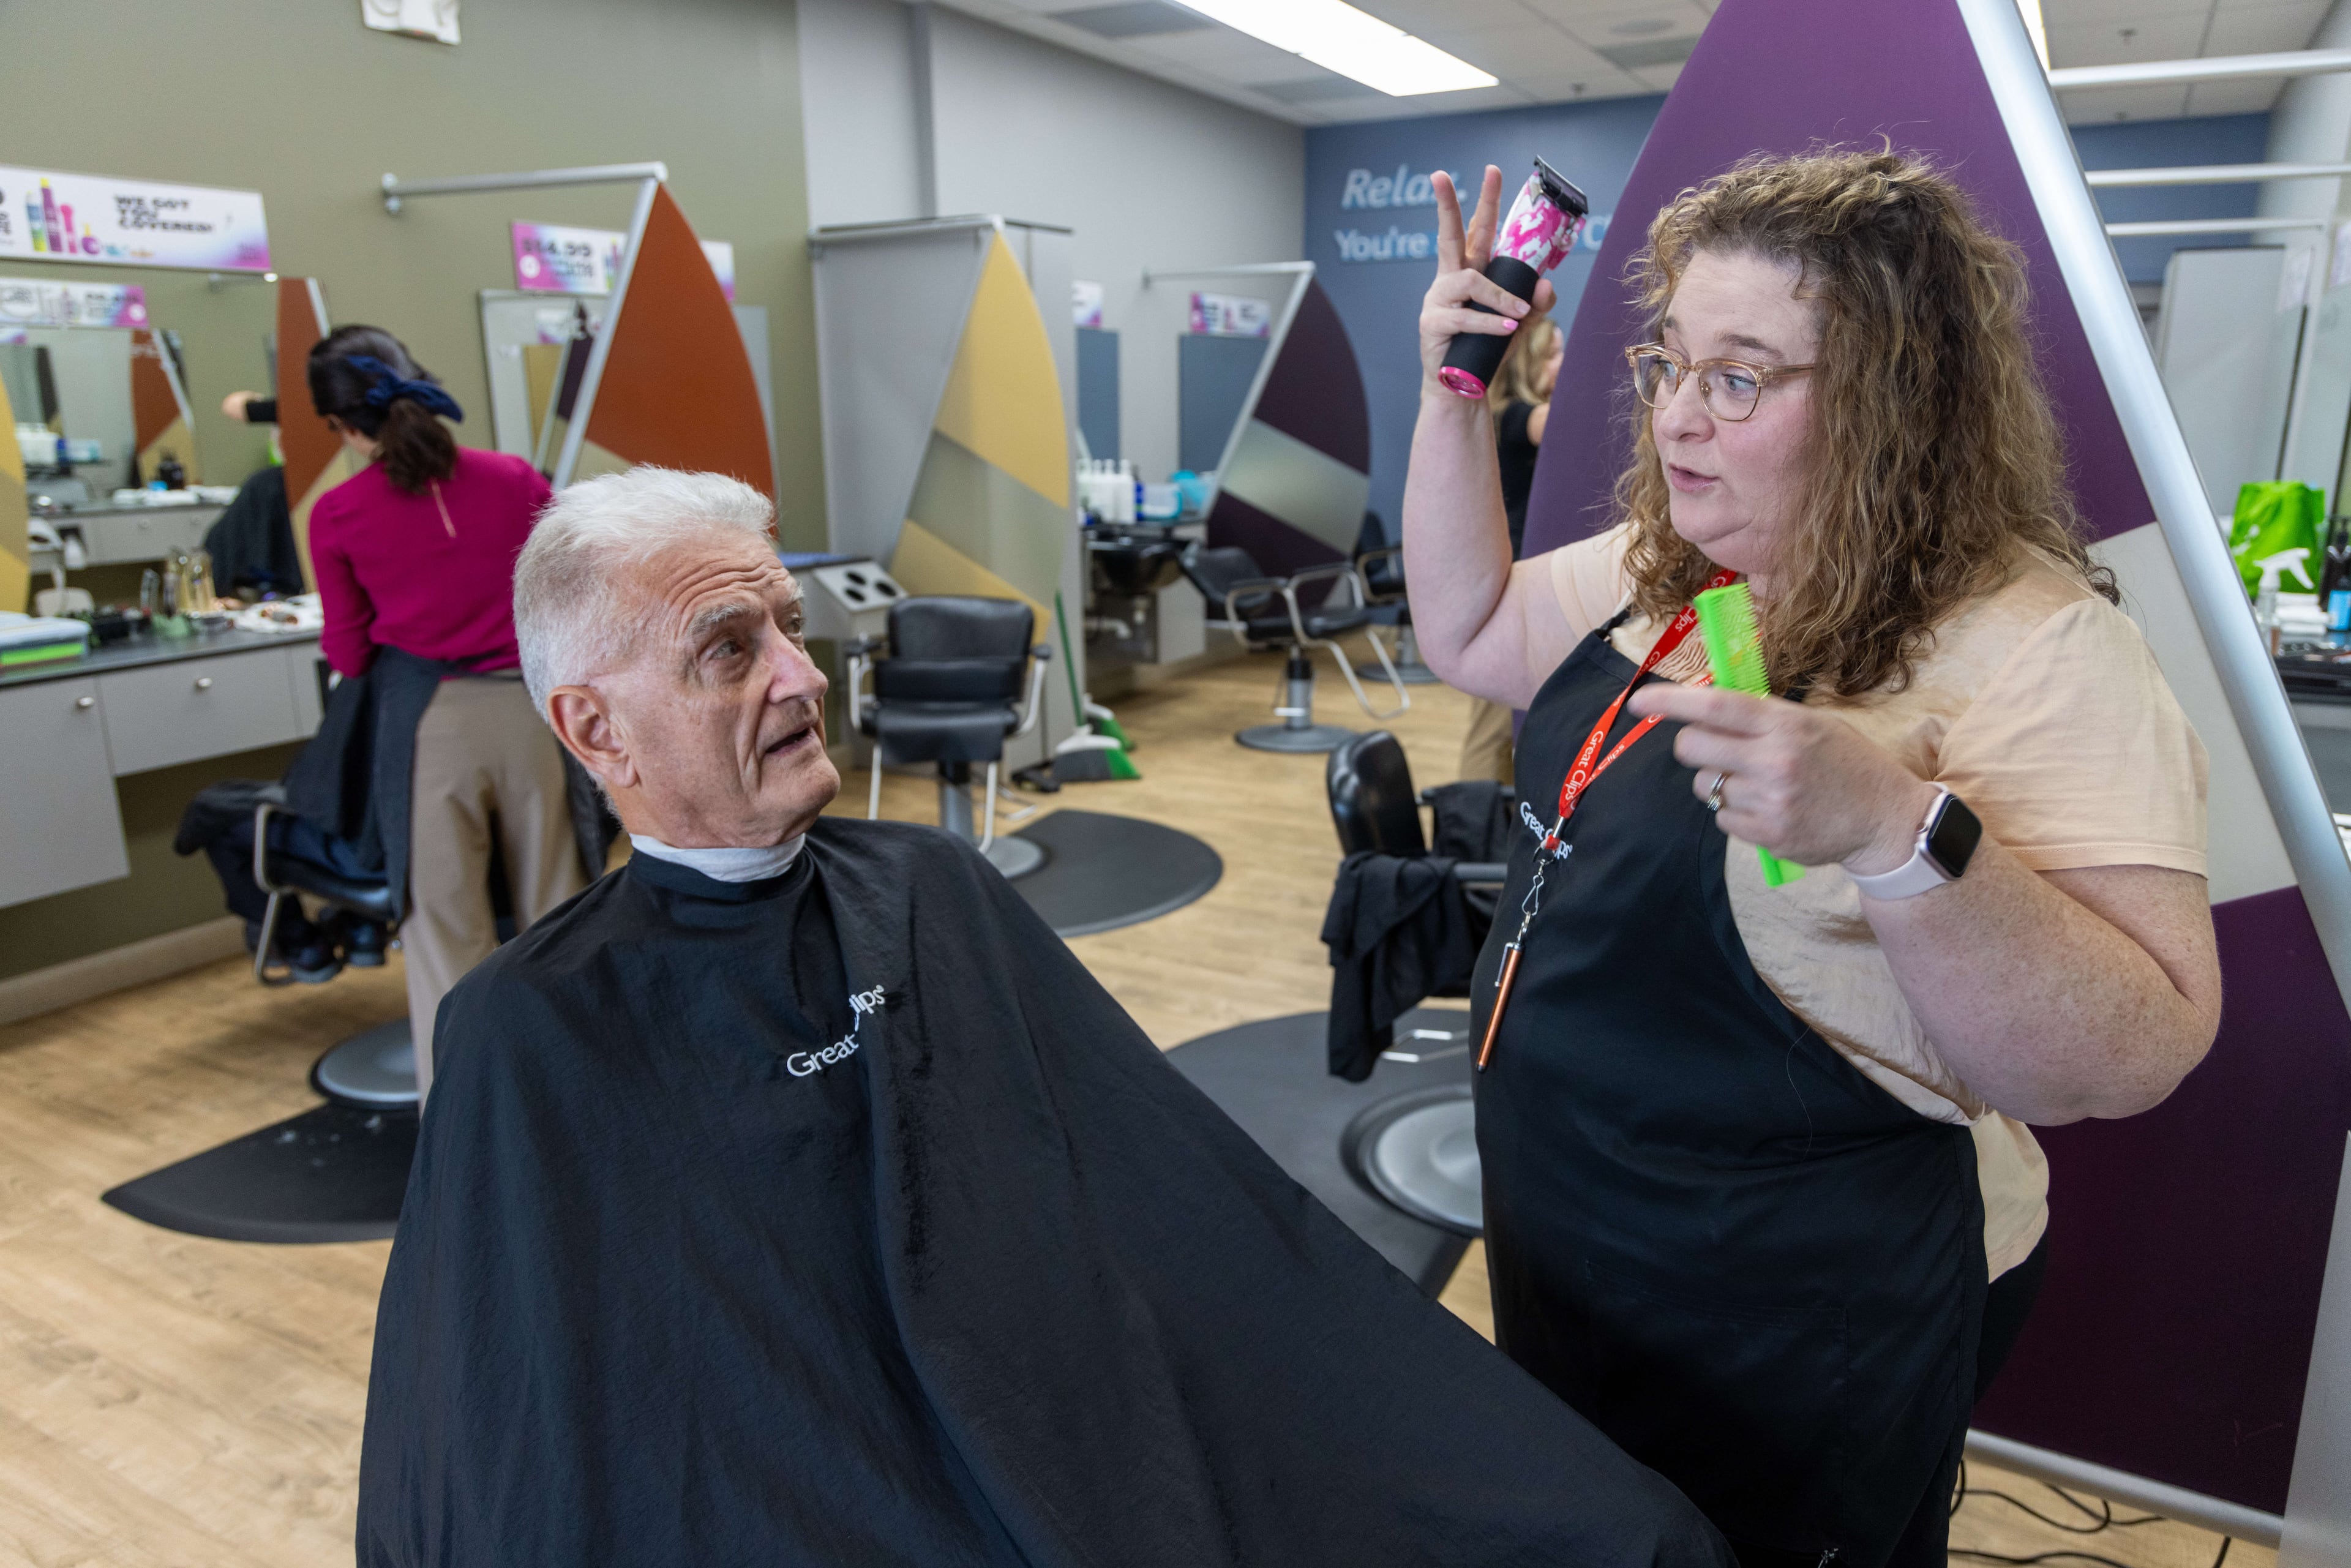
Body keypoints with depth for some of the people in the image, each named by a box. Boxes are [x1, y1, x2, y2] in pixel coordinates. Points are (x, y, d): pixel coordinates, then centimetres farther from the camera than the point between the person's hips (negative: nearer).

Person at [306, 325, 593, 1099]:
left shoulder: (338, 516, -3)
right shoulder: (516, 479, 1)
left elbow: (349, 656, 3)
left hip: (426, 722, -2)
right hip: (528, 708, 2)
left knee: (448, 935, 8)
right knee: (554, 920, 13)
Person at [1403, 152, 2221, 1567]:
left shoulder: (2039, 653, -24)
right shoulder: (1670, 578, 1)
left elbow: (2132, 1061, -29)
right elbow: (1469, 633, 11)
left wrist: (1895, 830, -45)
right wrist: (1454, 393, 1)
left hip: (1800, 1334, -7)